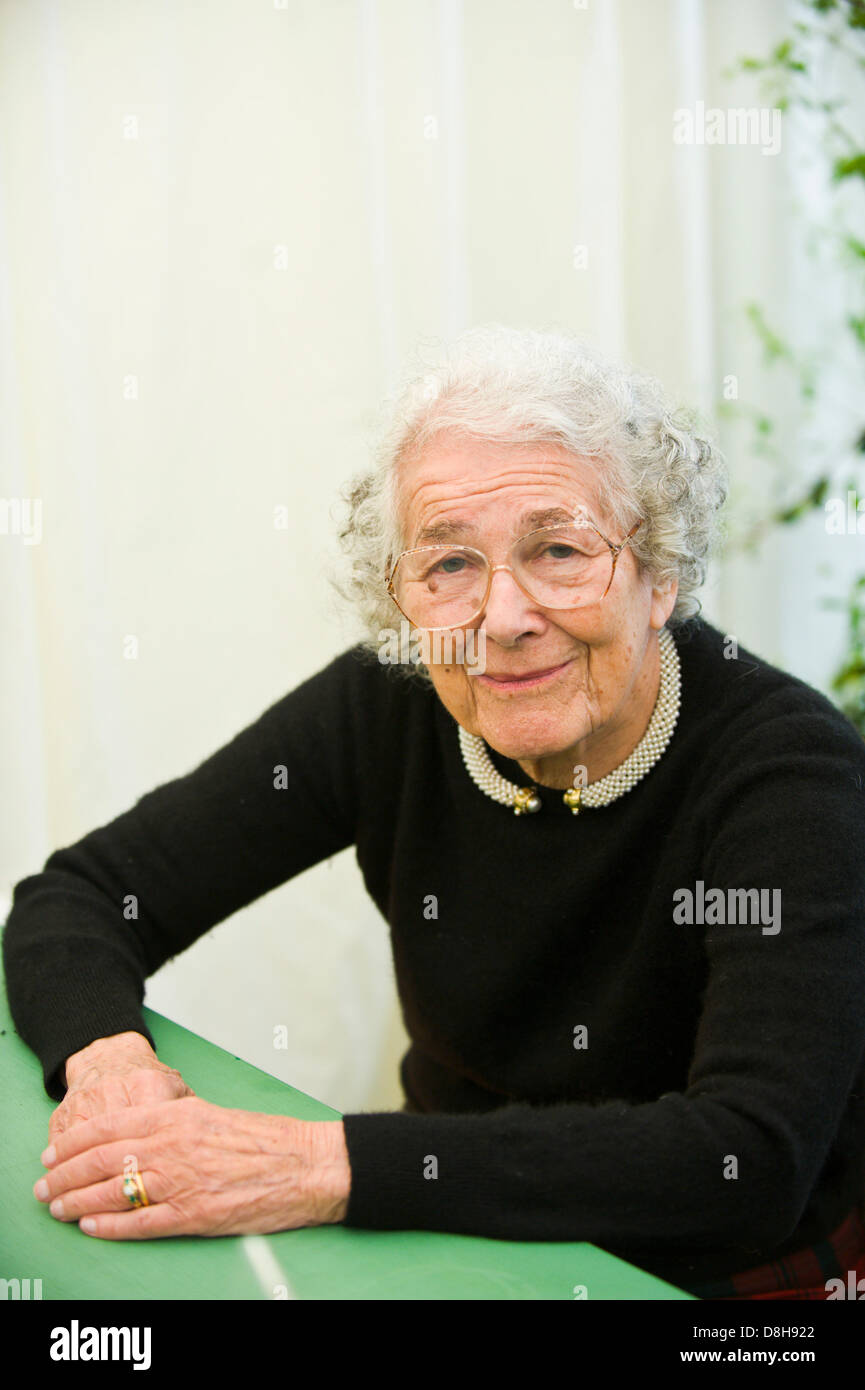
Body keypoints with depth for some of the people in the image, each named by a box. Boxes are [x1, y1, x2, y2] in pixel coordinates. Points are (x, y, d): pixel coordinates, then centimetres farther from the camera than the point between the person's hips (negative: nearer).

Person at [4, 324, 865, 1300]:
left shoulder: (787, 768, -21)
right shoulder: (387, 708, -11)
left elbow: (754, 1159, -33)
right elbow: (78, 897, -4)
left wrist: (331, 1167, -37)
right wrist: (106, 1056, -27)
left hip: (741, 1275, -2)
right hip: (461, 1241, 2)